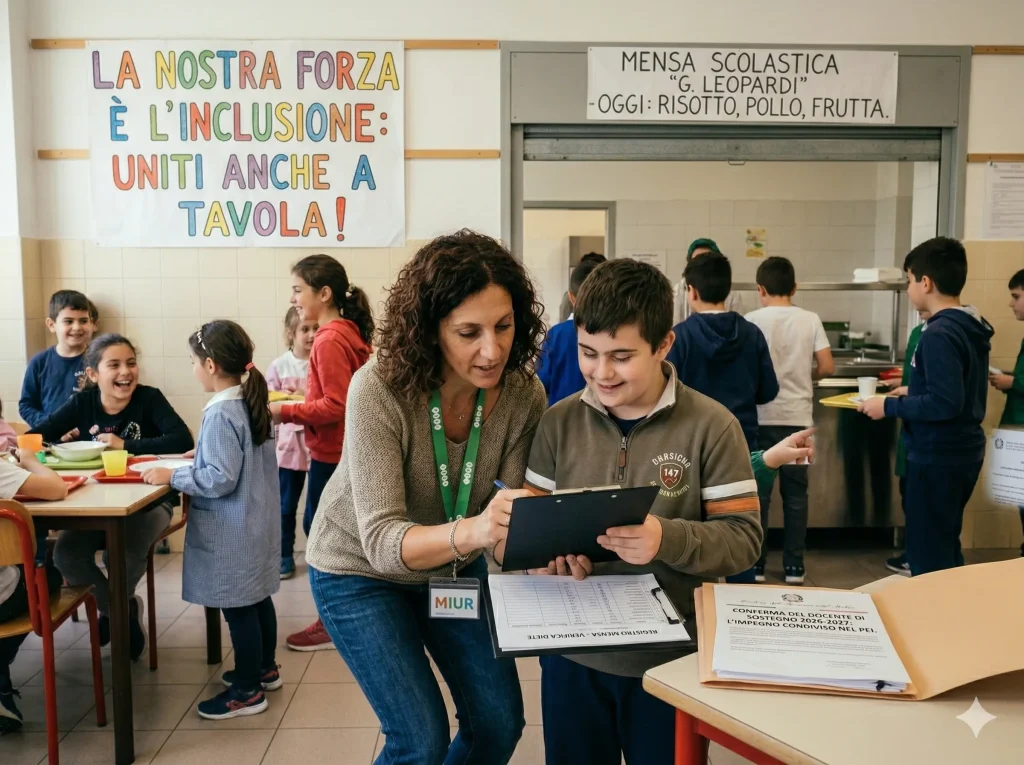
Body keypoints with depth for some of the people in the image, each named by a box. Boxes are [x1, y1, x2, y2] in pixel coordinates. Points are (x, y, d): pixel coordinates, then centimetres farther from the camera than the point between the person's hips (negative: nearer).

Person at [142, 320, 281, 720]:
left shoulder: (220, 413, -23)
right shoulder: (252, 403, 5)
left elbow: (220, 479, -24)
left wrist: (173, 476, -15)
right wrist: (199, 460, 17)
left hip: (232, 530, -9)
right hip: (256, 522, 9)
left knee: (237, 608, 3)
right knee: (256, 599, 21)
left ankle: (248, 691, 14)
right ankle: (264, 668, 35)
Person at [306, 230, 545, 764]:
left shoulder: (524, 395, -20)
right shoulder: (379, 390, -32)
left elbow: (512, 512, -18)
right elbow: (381, 540, -36)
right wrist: (470, 531, -55)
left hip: (454, 567, 4)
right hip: (361, 570, -4)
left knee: (501, 722, 10)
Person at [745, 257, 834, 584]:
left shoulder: (751, 320, -4)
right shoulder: (810, 320, 1)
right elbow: (827, 368, -2)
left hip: (760, 417, -1)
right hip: (797, 417, 2)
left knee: (758, 492, 6)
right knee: (796, 493, 9)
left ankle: (755, 565, 10)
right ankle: (794, 566, 15)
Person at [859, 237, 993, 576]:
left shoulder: (939, 334, -21)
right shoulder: (971, 327, 9)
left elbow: (944, 404, -27)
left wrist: (890, 406, -17)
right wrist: (912, 395, 18)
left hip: (938, 456, -10)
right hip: (962, 450, 10)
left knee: (928, 555, 0)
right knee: (945, 547, 21)